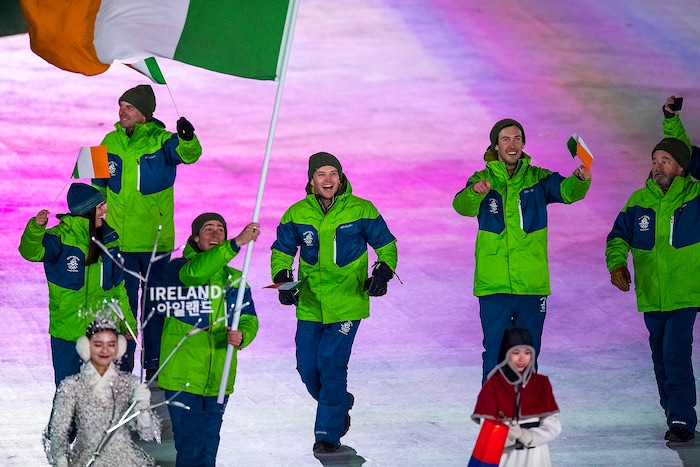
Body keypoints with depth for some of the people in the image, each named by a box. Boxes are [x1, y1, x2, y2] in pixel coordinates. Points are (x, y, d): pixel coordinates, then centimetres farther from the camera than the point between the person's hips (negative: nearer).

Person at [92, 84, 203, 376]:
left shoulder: (161, 140, -7)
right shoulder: (111, 141, 5)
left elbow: (188, 154, -26)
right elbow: (99, 184, 17)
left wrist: (188, 140, -47)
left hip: (155, 238, -3)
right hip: (119, 237, 3)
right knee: (123, 299, 8)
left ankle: (154, 360, 12)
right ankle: (123, 359, 17)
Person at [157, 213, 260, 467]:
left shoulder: (235, 279, 12)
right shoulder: (177, 269, -3)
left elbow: (249, 320, 8)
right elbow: (194, 272, -26)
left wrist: (241, 336, -17)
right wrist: (236, 244, -36)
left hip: (218, 378, 5)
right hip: (182, 377, -5)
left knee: (209, 444, 13)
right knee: (191, 447, -10)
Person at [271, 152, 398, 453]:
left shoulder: (361, 210, -5)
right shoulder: (297, 214, 1)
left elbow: (386, 246, 4)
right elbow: (281, 251, 12)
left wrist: (383, 273, -13)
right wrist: (282, 279, -6)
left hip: (346, 303, -4)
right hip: (309, 304, 4)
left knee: (331, 366, -12)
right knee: (307, 368, 7)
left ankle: (328, 433, 1)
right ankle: (340, 403, 37)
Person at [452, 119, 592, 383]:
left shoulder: (538, 179, 4)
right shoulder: (482, 180, 0)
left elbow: (566, 191, -13)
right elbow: (463, 206, -19)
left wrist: (580, 180, -37)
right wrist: (474, 193, -42)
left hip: (532, 284, 2)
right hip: (493, 285, -2)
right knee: (496, 353, -3)